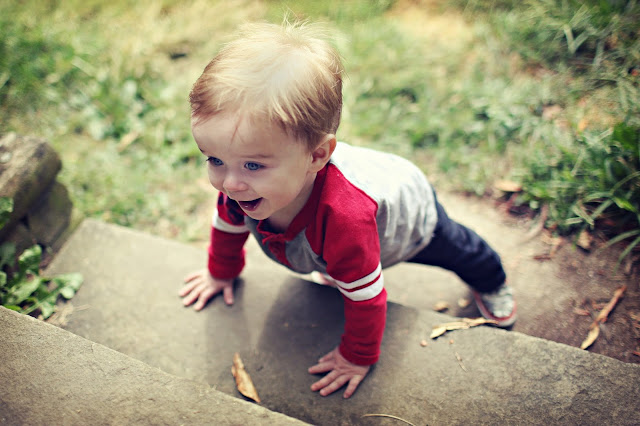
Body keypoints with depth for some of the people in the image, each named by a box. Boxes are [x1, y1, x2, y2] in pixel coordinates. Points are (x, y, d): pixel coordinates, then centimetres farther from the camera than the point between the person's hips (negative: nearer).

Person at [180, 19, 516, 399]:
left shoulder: (342, 216, -55)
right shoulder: (241, 182, -34)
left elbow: (364, 295, -38)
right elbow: (229, 223, -9)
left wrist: (359, 357, -21)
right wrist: (222, 272, 7)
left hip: (409, 211, -2)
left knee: (455, 249, 29)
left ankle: (491, 283, 61)